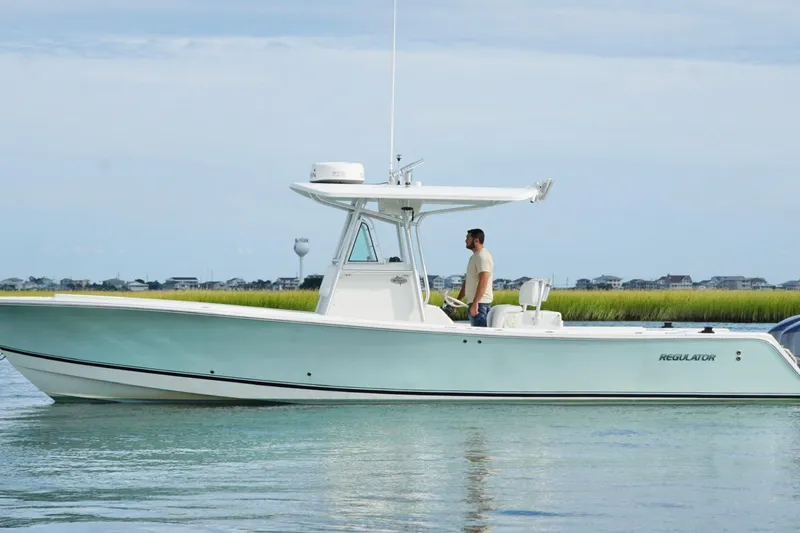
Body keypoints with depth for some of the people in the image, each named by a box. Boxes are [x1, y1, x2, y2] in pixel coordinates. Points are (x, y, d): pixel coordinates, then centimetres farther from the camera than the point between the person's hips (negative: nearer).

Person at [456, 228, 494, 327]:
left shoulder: (483, 257, -11)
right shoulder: (474, 257, 21)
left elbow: (483, 282, -21)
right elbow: (467, 282, 27)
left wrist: (475, 304, -27)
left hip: (480, 303, -10)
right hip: (475, 303, 10)